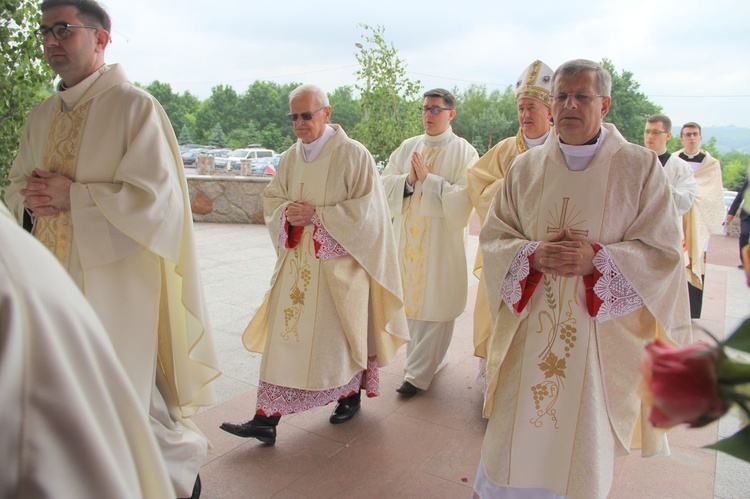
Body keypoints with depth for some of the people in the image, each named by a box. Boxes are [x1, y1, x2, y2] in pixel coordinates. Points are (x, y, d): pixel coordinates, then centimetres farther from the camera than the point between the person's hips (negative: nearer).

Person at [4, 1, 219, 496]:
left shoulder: (135, 107, -7)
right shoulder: (41, 117, 14)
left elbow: (155, 197, -15)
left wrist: (73, 196, -16)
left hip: (114, 281, -6)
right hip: (53, 282, 7)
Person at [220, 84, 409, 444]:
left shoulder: (353, 155, -10)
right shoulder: (291, 157, 8)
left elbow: (366, 208, -13)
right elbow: (271, 198, 15)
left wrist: (316, 214, -18)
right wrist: (286, 211, -8)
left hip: (339, 264, -4)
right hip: (297, 262, 5)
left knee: (342, 331, 10)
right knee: (284, 335, 2)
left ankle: (350, 395, 36)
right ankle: (266, 419, 8)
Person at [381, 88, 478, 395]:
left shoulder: (464, 152, -5)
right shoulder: (407, 147, 10)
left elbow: (461, 199, -15)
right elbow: (385, 183, 5)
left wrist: (428, 179, -16)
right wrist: (408, 180, -13)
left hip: (442, 242, -5)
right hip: (408, 239, 5)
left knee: (436, 304, 0)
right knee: (413, 299, 11)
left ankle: (418, 373, 10)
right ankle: (431, 358, 30)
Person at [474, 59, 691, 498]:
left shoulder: (641, 167, -2)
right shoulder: (526, 167, 5)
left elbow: (663, 249, -4)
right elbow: (493, 236, 5)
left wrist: (597, 260, -19)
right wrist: (533, 255, -15)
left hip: (601, 333, -1)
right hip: (531, 331, 2)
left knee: (586, 438, 11)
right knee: (517, 434, 9)